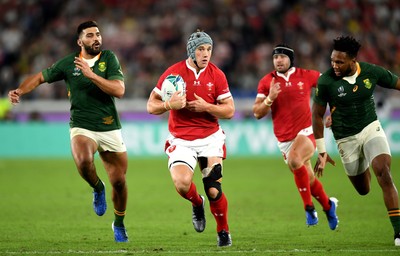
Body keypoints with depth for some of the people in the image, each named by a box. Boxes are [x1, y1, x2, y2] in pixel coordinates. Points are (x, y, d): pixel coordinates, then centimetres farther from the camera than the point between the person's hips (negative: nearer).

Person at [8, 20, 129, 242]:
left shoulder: (109, 59, -3)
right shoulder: (68, 63, 0)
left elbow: (119, 90, -14)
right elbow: (40, 77, 11)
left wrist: (91, 74, -22)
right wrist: (20, 91, -6)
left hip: (110, 128, 1)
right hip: (81, 127, -1)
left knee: (119, 181, 3)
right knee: (83, 161, -34)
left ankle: (119, 224, 30)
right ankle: (98, 189, 0)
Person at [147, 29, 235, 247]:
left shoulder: (216, 75, -2)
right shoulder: (173, 72, -6)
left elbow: (229, 110, 0)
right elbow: (151, 106, -2)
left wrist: (206, 107, -17)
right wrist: (169, 105, -22)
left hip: (210, 138, 1)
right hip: (181, 141, -1)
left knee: (213, 191, -10)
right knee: (181, 184, -23)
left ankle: (223, 231, 15)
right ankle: (197, 204, 14)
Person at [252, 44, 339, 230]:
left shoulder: (306, 76, -1)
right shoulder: (267, 82, 3)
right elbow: (257, 113, 0)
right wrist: (270, 98, -17)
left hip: (307, 132, -3)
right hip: (284, 138, 3)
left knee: (294, 159, -32)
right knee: (308, 179, 9)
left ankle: (309, 207, -21)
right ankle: (328, 205, 37)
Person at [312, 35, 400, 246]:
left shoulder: (372, 72, -14)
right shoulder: (326, 81, -18)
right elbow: (317, 115, -7)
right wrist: (321, 152, -5)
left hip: (371, 128, 0)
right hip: (346, 140, 0)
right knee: (363, 189, 10)